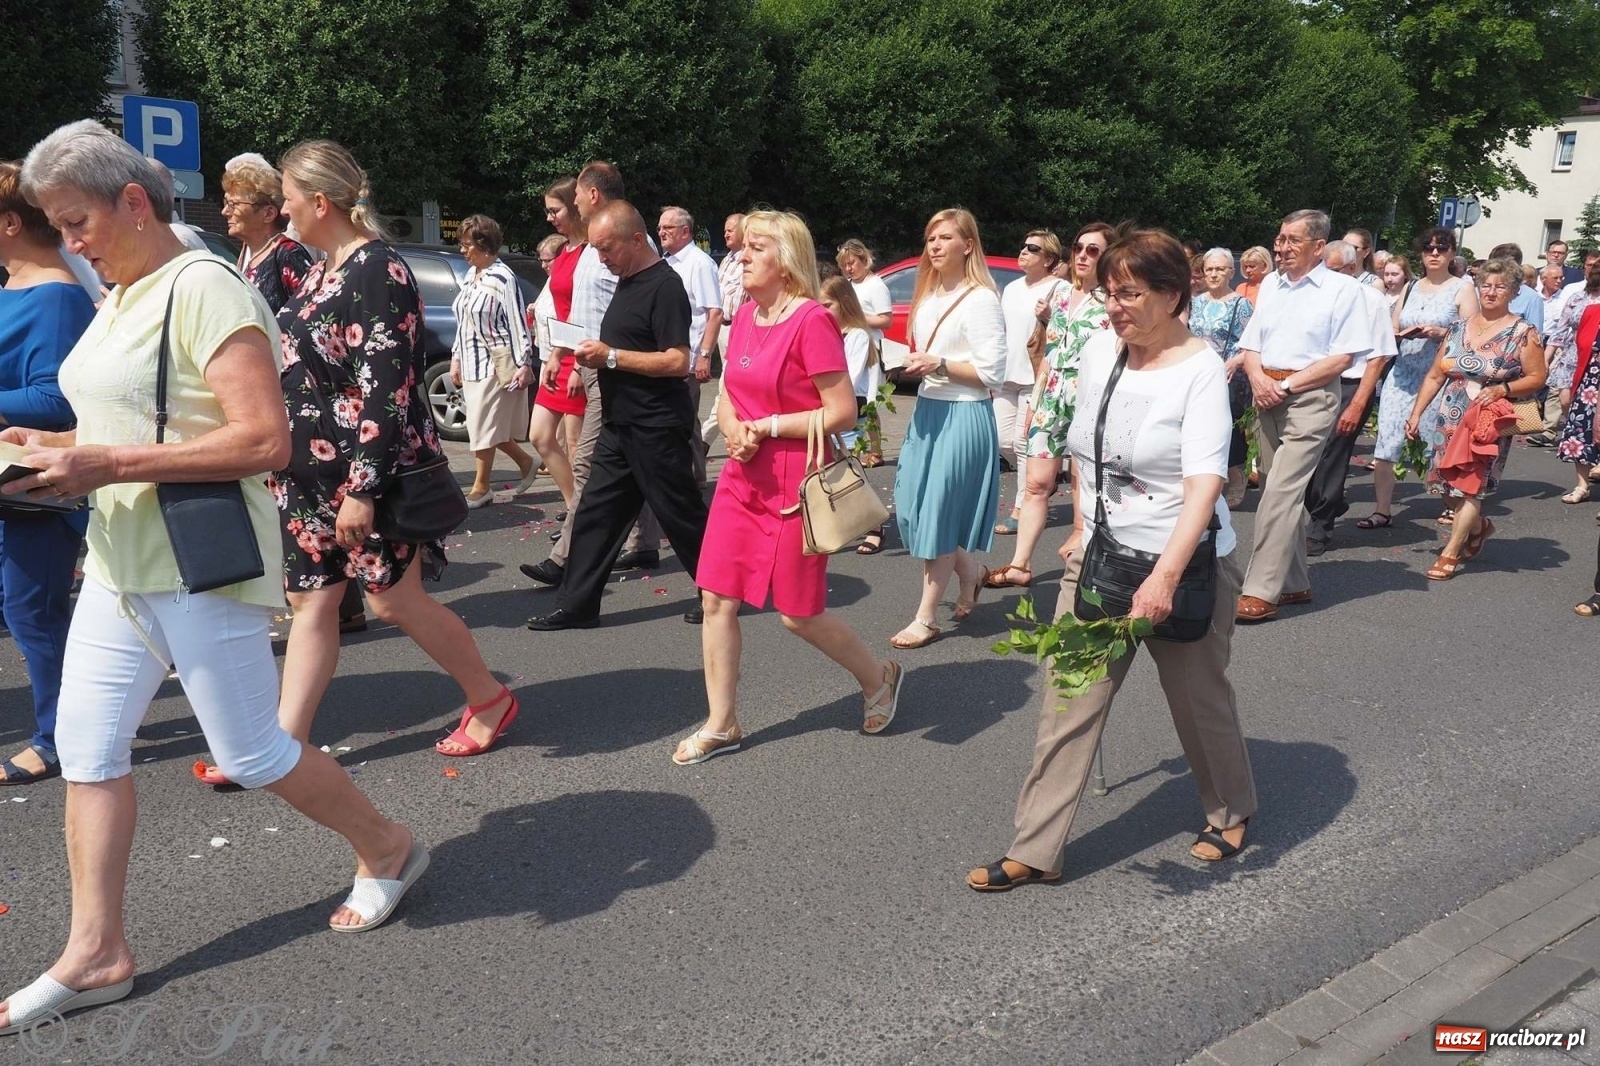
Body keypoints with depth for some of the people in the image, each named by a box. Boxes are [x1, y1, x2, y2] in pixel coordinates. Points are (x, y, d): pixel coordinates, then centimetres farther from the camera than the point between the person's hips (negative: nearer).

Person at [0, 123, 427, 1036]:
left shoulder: (203, 288, -16)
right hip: (120, 564, 9)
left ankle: (390, 851, 25)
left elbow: (263, 439, -25)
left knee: (251, 755, 2)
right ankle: (97, 952, 22)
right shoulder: (120, 298, 14)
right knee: (87, 751, 9)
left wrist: (107, 466, -26)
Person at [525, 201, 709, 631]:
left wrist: (611, 357, -19)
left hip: (656, 429, -9)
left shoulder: (664, 285, -15)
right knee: (595, 513, 7)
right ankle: (577, 605, 13)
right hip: (620, 425, 9)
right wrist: (594, 354, 5)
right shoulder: (627, 281, 14)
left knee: (681, 515, 2)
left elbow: (677, 361, -22)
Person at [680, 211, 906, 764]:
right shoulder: (744, 316, 8)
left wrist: (768, 427, -17)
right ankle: (721, 725, 19)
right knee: (717, 599, 4)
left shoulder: (811, 320, -16)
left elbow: (842, 411, -18)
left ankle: (880, 677, 31)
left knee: (798, 614, 3)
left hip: (795, 482, -7)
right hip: (742, 477, 7)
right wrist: (733, 427, -6)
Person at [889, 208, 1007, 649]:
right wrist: (915, 365, 3)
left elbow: (992, 372, -15)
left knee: (938, 514, -2)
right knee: (913, 508, 9)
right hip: (927, 410, 8)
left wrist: (938, 365, -21)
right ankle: (970, 573, 33)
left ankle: (925, 619, 9)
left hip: (963, 416, -8)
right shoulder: (929, 295, 12)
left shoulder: (981, 300, -12)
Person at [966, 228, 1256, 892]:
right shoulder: (1098, 352, 1)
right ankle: (1035, 851, 11)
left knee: (1200, 702, 14)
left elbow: (1205, 482, -26)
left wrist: (1165, 575, -36)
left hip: (1184, 565, -5)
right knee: (1067, 705, 2)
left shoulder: (1200, 369, -15)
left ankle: (1231, 815, 41)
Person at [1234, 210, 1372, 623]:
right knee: (1285, 491, 11)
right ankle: (1295, 584, 21)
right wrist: (1258, 378, -6)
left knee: (1281, 492, -14)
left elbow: (1342, 357, -9)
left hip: (1311, 398, -6)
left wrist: (1287, 384, -14)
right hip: (1268, 398, 6)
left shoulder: (1342, 289, -3)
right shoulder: (1270, 285, 15)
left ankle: (1261, 592, -14)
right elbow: (1251, 346, 14)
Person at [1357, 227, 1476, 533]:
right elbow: (1392, 330, 18)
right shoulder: (1411, 288, 17)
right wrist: (1402, 333, -4)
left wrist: (1443, 332, -20)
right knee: (1386, 442, -5)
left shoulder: (1462, 288, 4)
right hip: (1403, 374, 4)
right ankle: (1382, 511, 0)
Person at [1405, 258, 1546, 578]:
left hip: (1487, 424, -4)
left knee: (1471, 485, -5)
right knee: (1448, 482, 7)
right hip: (1446, 420, 4)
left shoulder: (1523, 333, -3)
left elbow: (1537, 378, -3)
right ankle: (1479, 526, 34)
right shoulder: (1459, 328, 9)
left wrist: (1502, 389, -19)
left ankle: (1451, 553, 3)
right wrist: (1416, 415, 6)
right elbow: (1434, 376, 10)